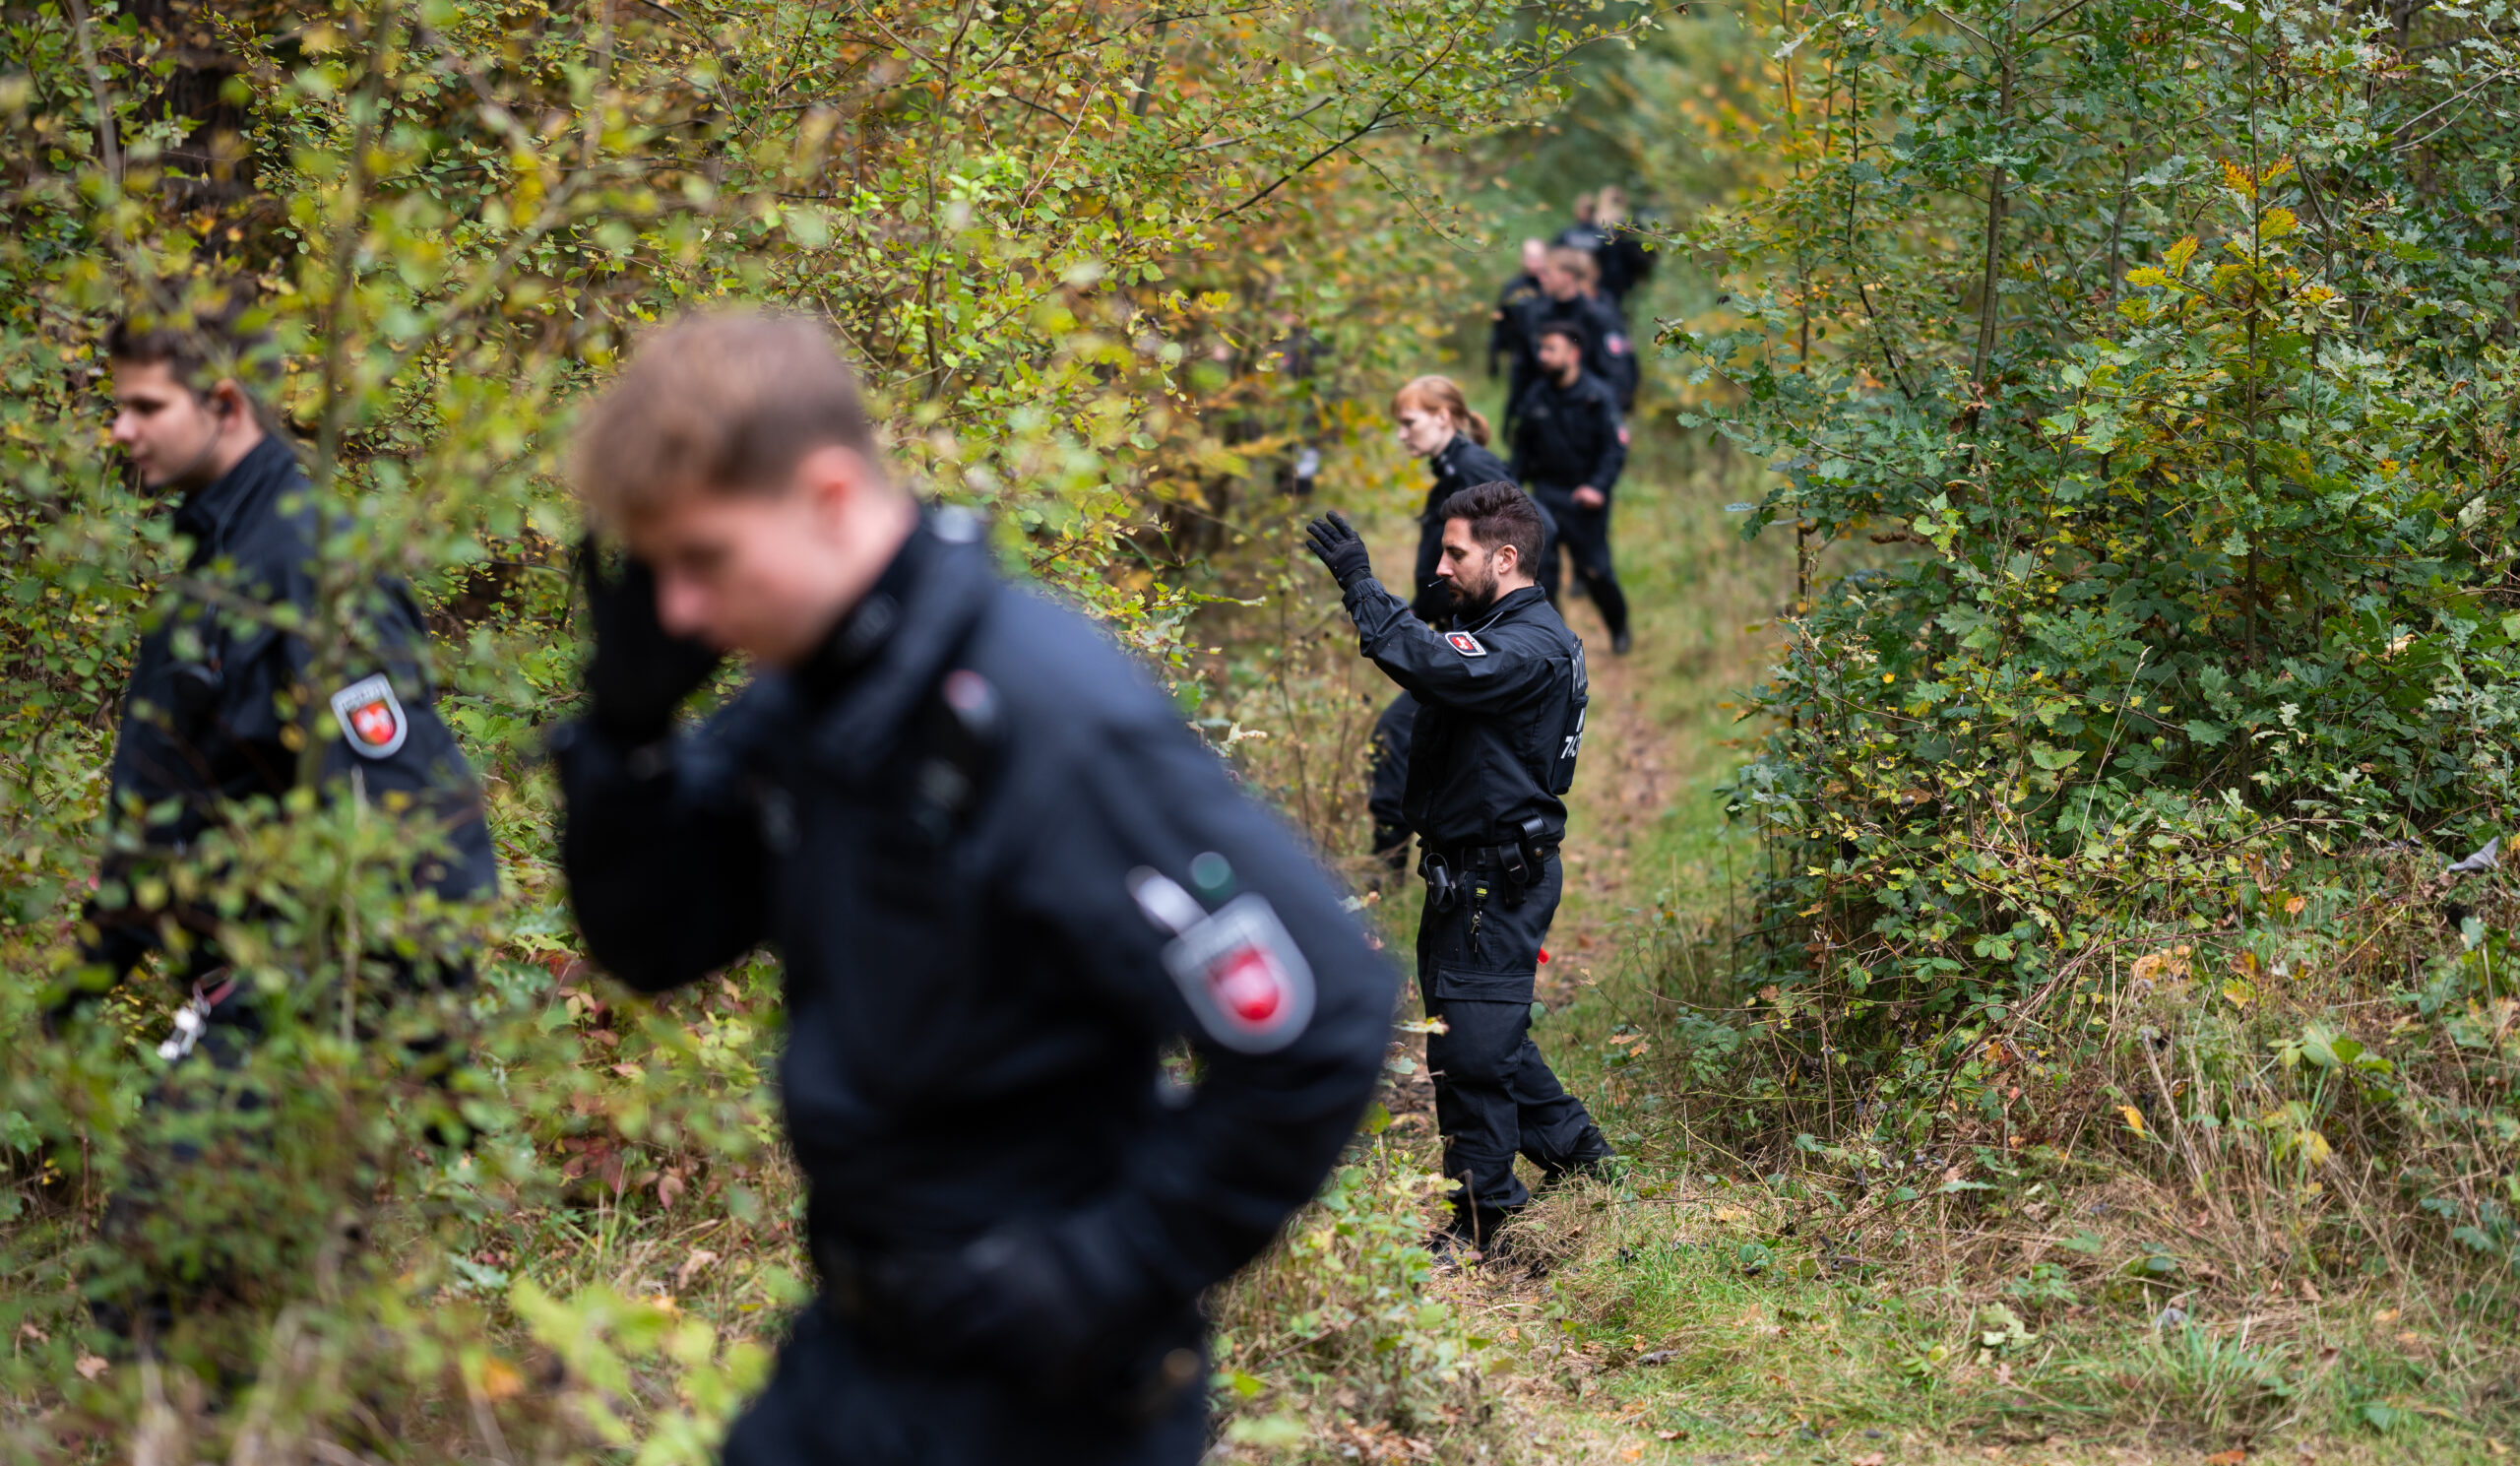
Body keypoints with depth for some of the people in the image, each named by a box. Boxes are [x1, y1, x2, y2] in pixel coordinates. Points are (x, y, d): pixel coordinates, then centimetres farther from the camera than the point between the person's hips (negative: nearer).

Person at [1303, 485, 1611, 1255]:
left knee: (1472, 1042, -5)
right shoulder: (1494, 628, 15)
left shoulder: (1534, 645, -20)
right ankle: (1570, 1143, 34)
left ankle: (1481, 1212, 5)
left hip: (1498, 878, -10)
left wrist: (1361, 587, -33)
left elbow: (1437, 668, -35)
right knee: (1485, 1026, 20)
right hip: (1468, 871, 10)